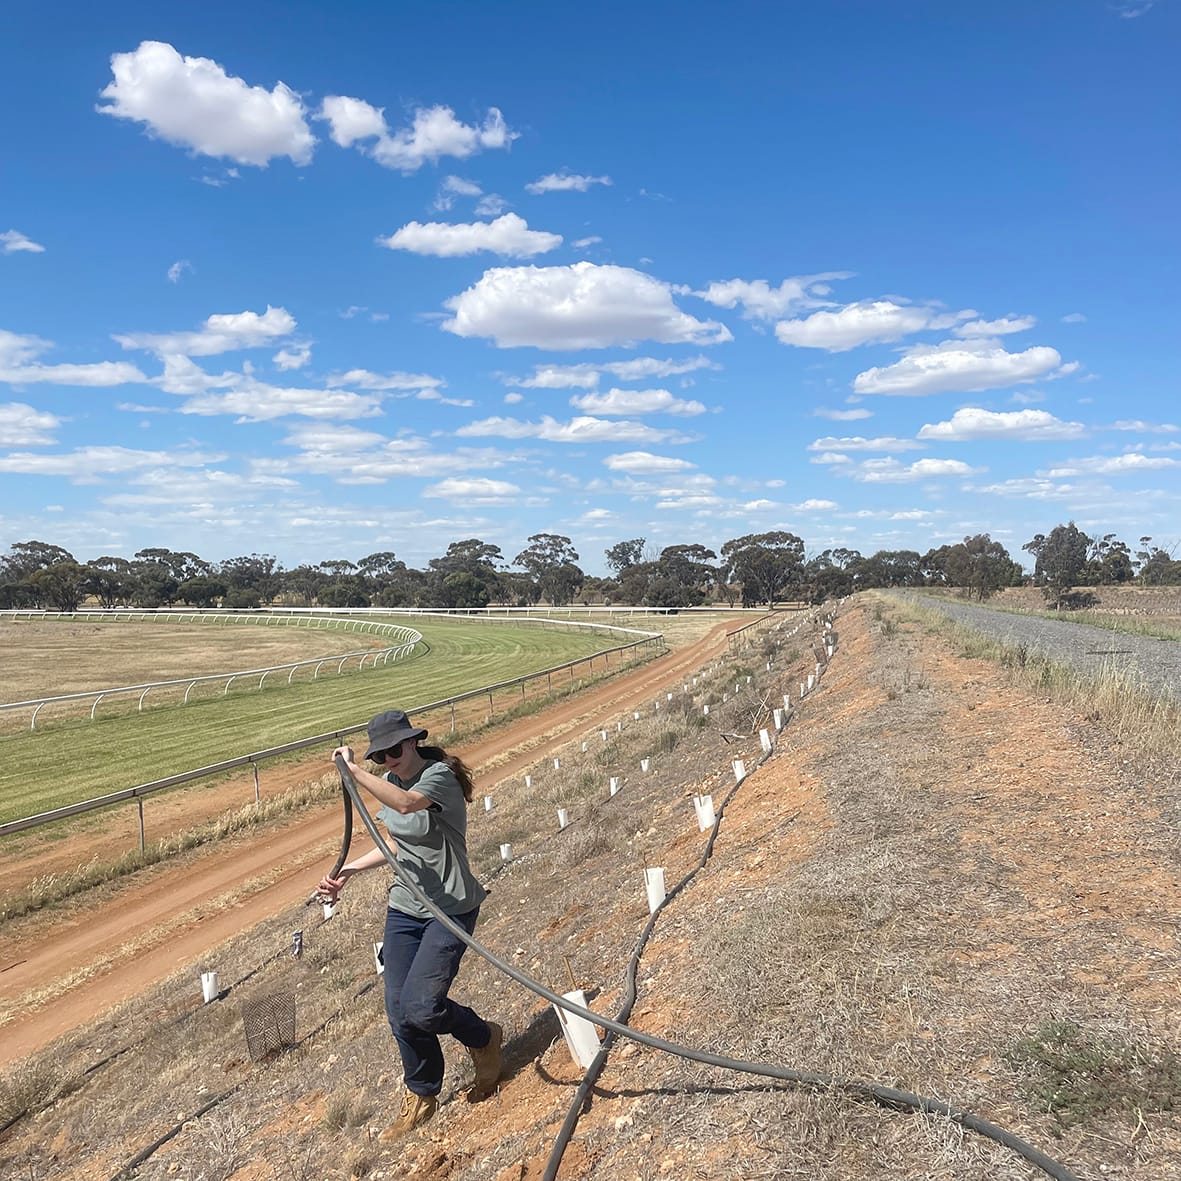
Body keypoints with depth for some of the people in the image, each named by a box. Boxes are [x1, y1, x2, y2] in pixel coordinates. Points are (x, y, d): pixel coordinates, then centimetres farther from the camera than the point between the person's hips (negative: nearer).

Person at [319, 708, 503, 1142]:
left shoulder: (440, 776, -19)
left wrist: (353, 770, -38)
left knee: (420, 1008, -14)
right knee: (399, 1010, 5)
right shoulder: (390, 782, 5)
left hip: (450, 909, -7)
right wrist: (348, 870, 9)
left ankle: (483, 1038, 18)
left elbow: (407, 803, -41)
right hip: (404, 909, 7)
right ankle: (421, 1097, 30)